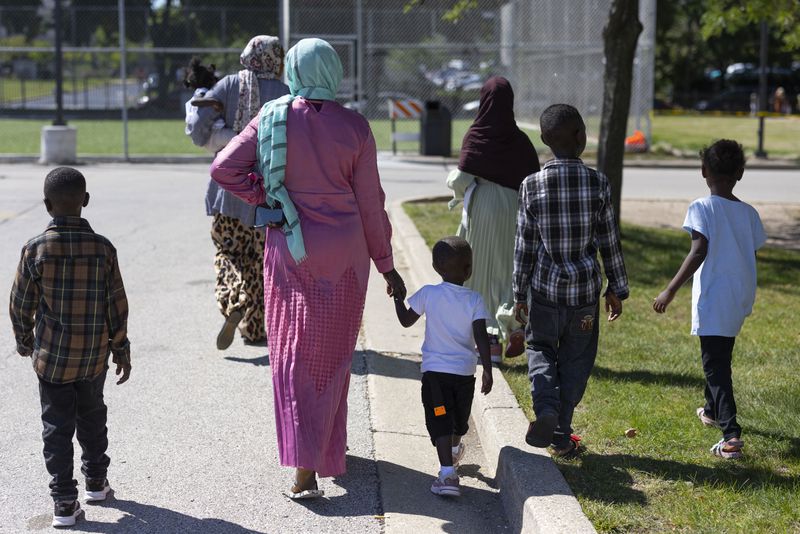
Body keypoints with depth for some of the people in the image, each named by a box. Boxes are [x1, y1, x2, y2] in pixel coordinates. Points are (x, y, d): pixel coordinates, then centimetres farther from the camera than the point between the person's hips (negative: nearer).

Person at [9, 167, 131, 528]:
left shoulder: (35, 250, -12)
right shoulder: (102, 248, -10)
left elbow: (21, 304, -4)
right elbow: (117, 304, -5)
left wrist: (24, 342, 14)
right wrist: (121, 349, 7)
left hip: (52, 355, -2)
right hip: (94, 354, 2)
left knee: (57, 426, 6)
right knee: (92, 416, 22)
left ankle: (64, 502, 4)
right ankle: (96, 481, 36)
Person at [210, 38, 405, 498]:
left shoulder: (272, 119, -5)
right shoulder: (355, 127, -7)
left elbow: (223, 169, -7)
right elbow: (369, 203, -3)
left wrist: (263, 197, 4)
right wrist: (386, 265, 6)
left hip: (289, 251, 0)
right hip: (344, 252, 0)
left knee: (293, 355, 7)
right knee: (333, 354, 15)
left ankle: (305, 468, -4)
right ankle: (329, 451, 29)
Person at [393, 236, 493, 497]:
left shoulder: (428, 294, -7)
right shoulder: (475, 300, -7)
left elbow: (406, 320, 6)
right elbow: (481, 338, -11)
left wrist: (398, 297, 21)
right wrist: (488, 370, -6)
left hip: (435, 370, -2)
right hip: (465, 371, 2)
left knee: (441, 422, -8)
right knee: (460, 420, 25)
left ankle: (448, 472, -24)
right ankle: (454, 451, 52)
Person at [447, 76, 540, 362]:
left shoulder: (476, 136, -8)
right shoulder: (520, 140, 2)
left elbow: (462, 178, -12)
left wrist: (453, 181, 9)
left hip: (482, 210, -3)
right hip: (513, 210, 3)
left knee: (483, 272, 5)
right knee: (510, 270, 13)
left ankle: (492, 340, 3)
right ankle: (515, 324, -9)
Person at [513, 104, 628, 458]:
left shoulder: (532, 186, -7)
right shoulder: (598, 183, -7)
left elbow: (524, 246, -2)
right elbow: (609, 242, -2)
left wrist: (520, 293, 8)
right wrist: (617, 289, 9)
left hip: (545, 288, 0)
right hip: (585, 289, 0)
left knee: (540, 349, 18)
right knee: (575, 360, 12)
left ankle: (545, 406, -7)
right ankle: (561, 434, 16)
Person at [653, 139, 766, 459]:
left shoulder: (702, 208, -12)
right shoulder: (749, 213, 4)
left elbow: (699, 252, -22)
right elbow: (751, 256, 9)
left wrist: (671, 291, -19)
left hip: (712, 300, -6)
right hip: (740, 300, 6)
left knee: (715, 364, -7)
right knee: (722, 357, 26)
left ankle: (731, 434, -18)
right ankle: (713, 410, 46)